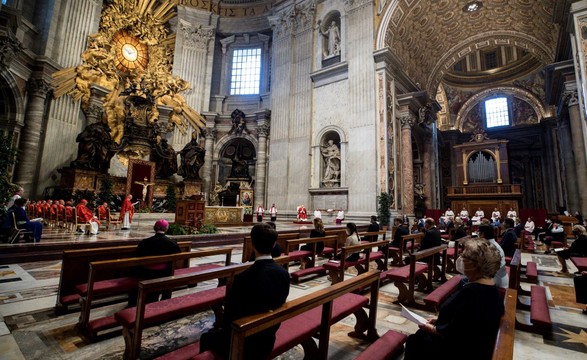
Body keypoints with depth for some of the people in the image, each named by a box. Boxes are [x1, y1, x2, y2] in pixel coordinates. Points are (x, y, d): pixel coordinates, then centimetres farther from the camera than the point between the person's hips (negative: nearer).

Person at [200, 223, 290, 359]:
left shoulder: (243, 278, -30)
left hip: (244, 345, -5)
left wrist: (224, 327, 4)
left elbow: (229, 317, -18)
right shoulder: (284, 273, -12)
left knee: (206, 338, 22)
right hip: (267, 341, 6)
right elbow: (278, 305, 2)